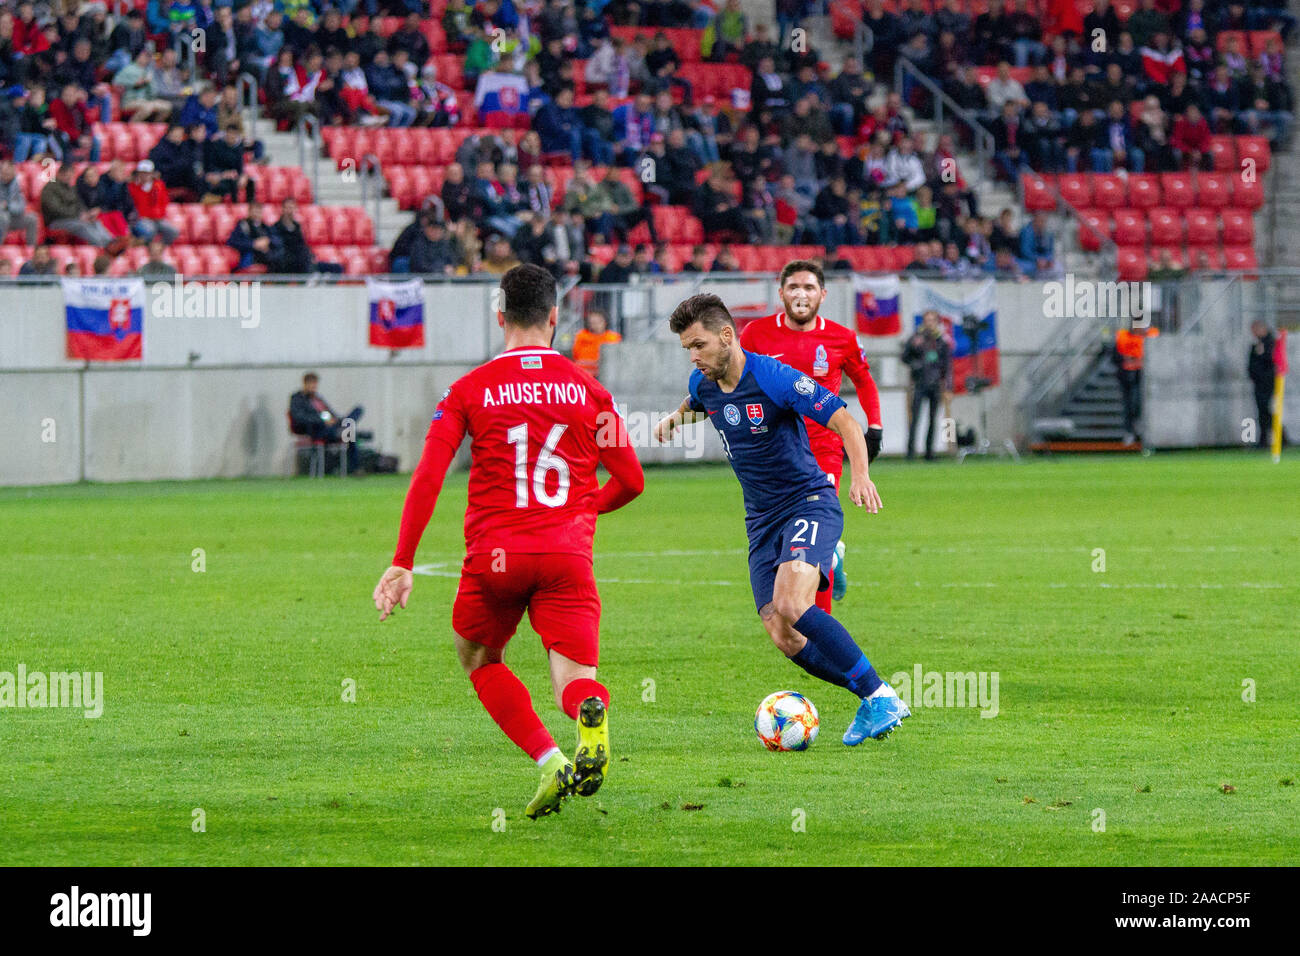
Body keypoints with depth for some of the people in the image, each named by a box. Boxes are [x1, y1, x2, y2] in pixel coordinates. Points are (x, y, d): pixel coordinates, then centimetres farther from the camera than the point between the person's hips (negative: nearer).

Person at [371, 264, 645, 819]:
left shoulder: (469, 390, 5)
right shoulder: (588, 389, 10)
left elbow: (427, 476, -3)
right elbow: (631, 482, 11)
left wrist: (402, 564, -2)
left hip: (494, 554, -1)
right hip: (568, 554, 1)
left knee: (479, 659, 23)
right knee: (572, 679, 1)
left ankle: (548, 761, 3)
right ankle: (590, 712, -38)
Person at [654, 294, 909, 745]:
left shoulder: (773, 378, -18)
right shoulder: (704, 384, 4)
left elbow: (845, 421, -20)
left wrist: (860, 476, -34)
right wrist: (676, 416, 18)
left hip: (810, 502, -7)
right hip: (762, 519, 7)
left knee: (791, 606, -30)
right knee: (785, 639, -8)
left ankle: (880, 697, -22)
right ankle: (872, 699, 8)